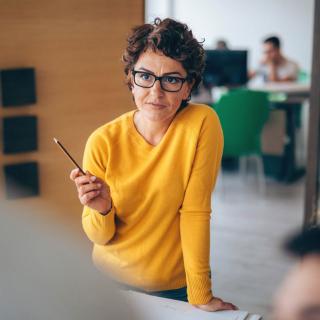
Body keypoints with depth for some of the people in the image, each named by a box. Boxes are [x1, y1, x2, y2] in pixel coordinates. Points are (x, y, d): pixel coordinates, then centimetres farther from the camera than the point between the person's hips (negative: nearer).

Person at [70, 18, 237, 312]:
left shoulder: (202, 123, -19)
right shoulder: (102, 142, -15)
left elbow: (195, 212, -17)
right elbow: (100, 237, -8)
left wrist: (201, 296, -15)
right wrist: (101, 210, -29)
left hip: (174, 287, -1)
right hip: (110, 282, 2)